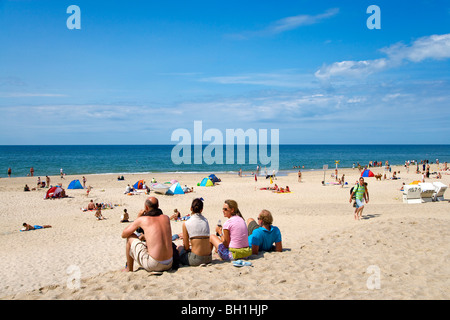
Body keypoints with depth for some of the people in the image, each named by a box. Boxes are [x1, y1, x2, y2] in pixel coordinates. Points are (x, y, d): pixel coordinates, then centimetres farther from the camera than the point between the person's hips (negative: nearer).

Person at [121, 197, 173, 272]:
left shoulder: (142, 219, -4)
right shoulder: (166, 218, 9)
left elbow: (123, 234, 11)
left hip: (153, 265, -5)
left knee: (130, 237, 16)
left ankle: (129, 269, 28)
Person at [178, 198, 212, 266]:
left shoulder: (186, 224, -7)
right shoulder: (206, 221, 7)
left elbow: (186, 247, -3)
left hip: (196, 259, -4)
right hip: (208, 259, 4)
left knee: (180, 248, 23)